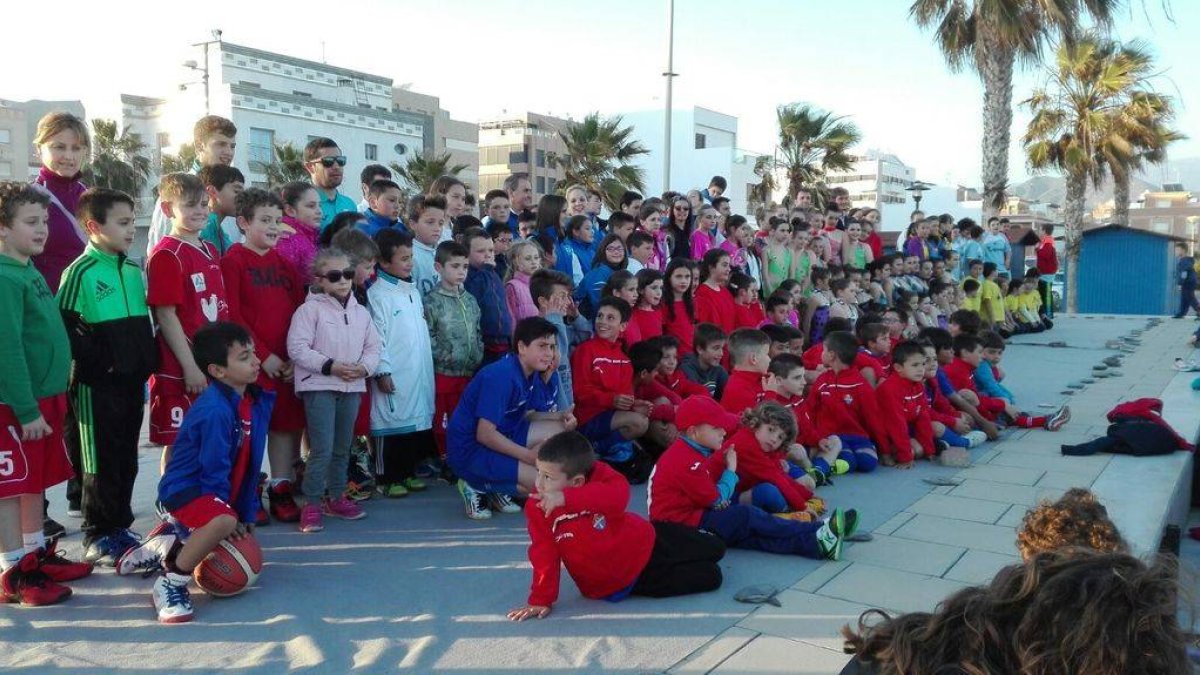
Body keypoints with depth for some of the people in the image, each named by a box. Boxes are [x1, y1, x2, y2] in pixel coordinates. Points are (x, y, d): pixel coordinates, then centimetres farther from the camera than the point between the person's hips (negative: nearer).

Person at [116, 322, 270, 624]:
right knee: (223, 521, -40)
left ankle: (166, 541, 37)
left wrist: (248, 515, 6)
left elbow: (249, 466, 6)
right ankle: (170, 582, -16)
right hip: (186, 488, -9)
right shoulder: (214, 411, -27)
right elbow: (214, 471, -24)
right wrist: (231, 516, -15)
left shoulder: (257, 402, -1)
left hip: (218, 492, 9)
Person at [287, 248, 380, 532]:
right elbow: (297, 348, -13)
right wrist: (330, 366, -19)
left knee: (342, 448, 15)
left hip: (352, 387, 6)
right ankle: (311, 503, 3)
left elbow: (373, 346, 11)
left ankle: (336, 497, 29)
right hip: (319, 386, -6)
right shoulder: (310, 309, -7)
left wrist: (364, 367, -9)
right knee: (322, 449, -9)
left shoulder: (361, 312, 10)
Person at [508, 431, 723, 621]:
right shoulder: (537, 507, -22)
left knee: (714, 548, 15)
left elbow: (618, 496, -45)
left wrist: (566, 498, -53)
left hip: (644, 540, 1)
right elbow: (544, 556, -16)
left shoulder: (598, 473, -23)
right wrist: (541, 600, -17)